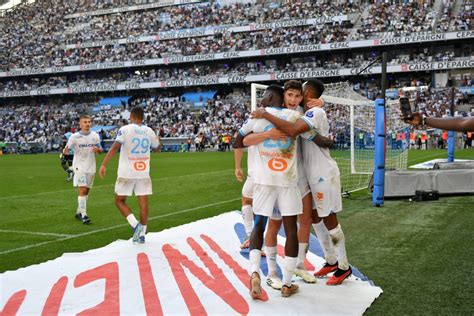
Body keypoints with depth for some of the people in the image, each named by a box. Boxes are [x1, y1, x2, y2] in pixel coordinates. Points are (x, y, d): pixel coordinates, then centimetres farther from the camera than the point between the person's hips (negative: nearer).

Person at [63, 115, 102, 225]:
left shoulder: (95, 136, 3)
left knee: (86, 190, 11)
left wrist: (98, 149, -13)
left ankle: (79, 212, 26)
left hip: (91, 167, 5)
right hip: (79, 166, -5)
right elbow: (67, 150, -8)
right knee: (83, 190, -15)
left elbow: (100, 150, 10)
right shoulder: (74, 136, -7)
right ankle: (83, 214, -13)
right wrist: (65, 151, -31)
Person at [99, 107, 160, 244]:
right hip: (143, 173, 3)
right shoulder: (149, 131, 5)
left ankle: (135, 224, -8)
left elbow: (115, 147, -16)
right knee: (143, 203, 5)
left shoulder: (125, 129, -7)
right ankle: (141, 234, 8)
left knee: (120, 201, 10)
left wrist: (103, 164, -16)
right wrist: (158, 140, 42)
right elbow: (157, 147, 21)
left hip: (127, 173, -3)